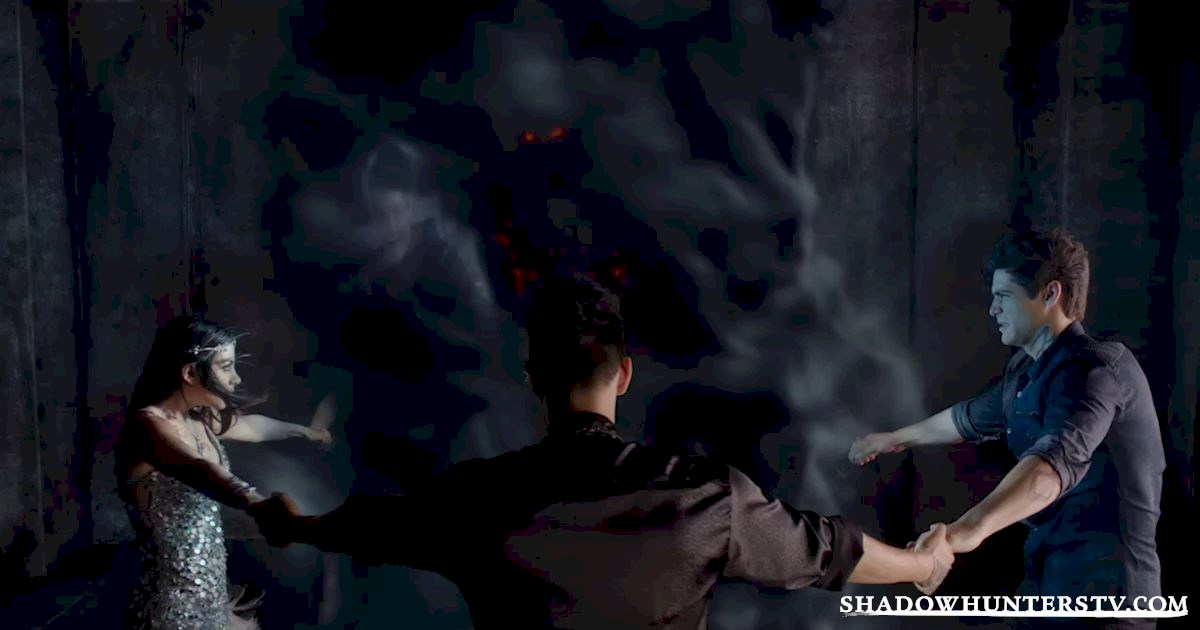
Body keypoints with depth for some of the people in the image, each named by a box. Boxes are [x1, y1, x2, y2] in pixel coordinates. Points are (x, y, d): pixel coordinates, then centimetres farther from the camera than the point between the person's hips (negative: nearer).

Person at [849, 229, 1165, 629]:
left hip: (1102, 585, -8)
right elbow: (973, 417, 27)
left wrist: (970, 529, -52)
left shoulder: (1094, 367, -20)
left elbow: (1057, 461, -37)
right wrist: (896, 439, 38)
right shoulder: (1025, 369, 9)